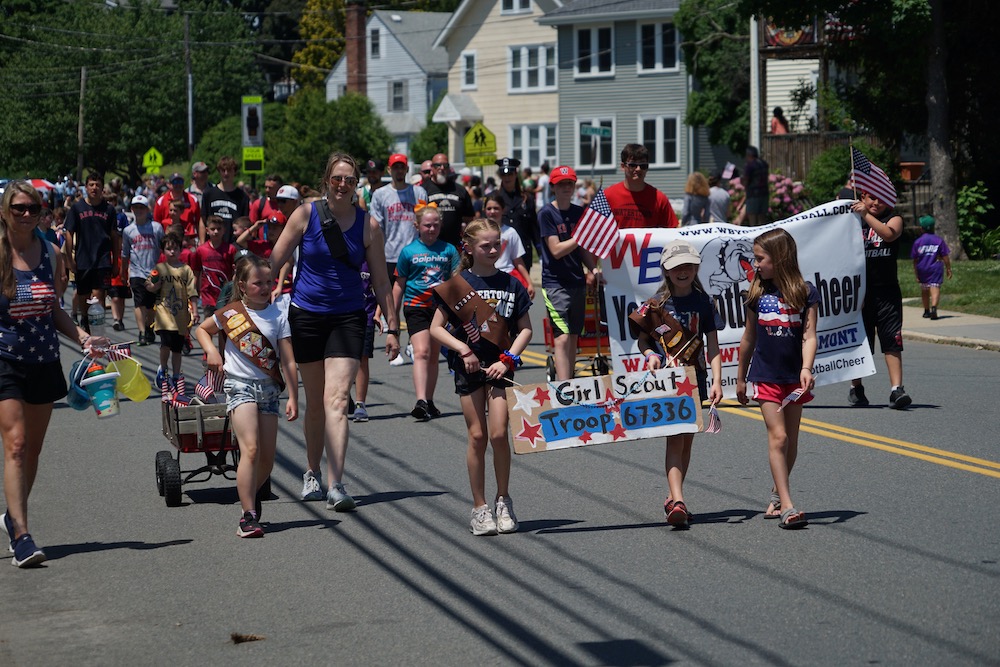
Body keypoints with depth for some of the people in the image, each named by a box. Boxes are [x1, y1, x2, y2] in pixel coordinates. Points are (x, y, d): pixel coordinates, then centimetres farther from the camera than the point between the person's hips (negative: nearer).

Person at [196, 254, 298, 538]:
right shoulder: (231, 313, -1)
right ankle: (248, 516, -16)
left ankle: (251, 495, 35)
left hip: (269, 388, 3)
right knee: (250, 450, -18)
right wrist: (211, 350, -3)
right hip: (240, 386, -3)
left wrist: (293, 397, -5)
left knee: (267, 458, 6)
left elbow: (288, 362, 0)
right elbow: (202, 329, 17)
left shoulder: (278, 316, 1)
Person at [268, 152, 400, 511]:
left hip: (348, 318, -1)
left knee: (336, 400, -14)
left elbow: (381, 281, 5)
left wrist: (392, 327, 3)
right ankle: (312, 474, 30)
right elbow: (274, 262, 1)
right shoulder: (306, 215, -2)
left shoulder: (368, 225, 0)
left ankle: (336, 485, -19)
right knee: (315, 403, 10)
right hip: (306, 315, 1)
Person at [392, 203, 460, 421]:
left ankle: (429, 402, 20)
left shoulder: (448, 250, 6)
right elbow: (399, 284, 8)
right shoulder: (408, 252, 2)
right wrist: (393, 316, 9)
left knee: (434, 356, 10)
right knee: (421, 352, -18)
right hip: (416, 307, -3)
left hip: (440, 307, 3)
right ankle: (421, 402, -28)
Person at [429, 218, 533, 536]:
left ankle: (503, 501, 8)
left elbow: (525, 329, 8)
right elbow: (436, 328, 1)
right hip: (469, 366, -1)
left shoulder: (511, 284, 5)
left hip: (500, 365, 1)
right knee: (477, 436, 0)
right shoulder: (458, 284, 0)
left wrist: (508, 359, -5)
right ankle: (479, 508, 9)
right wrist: (462, 348, -13)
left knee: (498, 434, -10)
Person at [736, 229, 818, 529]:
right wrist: (741, 378, 17)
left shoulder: (806, 292, -4)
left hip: (794, 376, 0)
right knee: (777, 436, -11)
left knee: (790, 441, 9)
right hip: (766, 376, 0)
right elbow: (749, 338, 12)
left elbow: (809, 335, -12)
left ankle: (777, 493, 29)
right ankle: (786, 506, -15)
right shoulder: (758, 292, 3)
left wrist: (806, 368, -28)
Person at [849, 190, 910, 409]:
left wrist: (866, 215, -21)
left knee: (892, 340, -9)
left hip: (887, 290, -1)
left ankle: (896, 389, -12)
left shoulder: (894, 218, 5)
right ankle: (856, 388, 24)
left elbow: (889, 234, -17)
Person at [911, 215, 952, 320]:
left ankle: (926, 311, 28)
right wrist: (948, 269, 8)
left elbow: (915, 260, 1)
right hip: (935, 268, -2)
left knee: (924, 290, 16)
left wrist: (916, 274, 6)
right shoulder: (939, 240, -1)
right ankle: (933, 307, -31)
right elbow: (945, 257, -1)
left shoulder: (917, 242, 0)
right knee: (935, 288, -8)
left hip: (922, 269, 2)